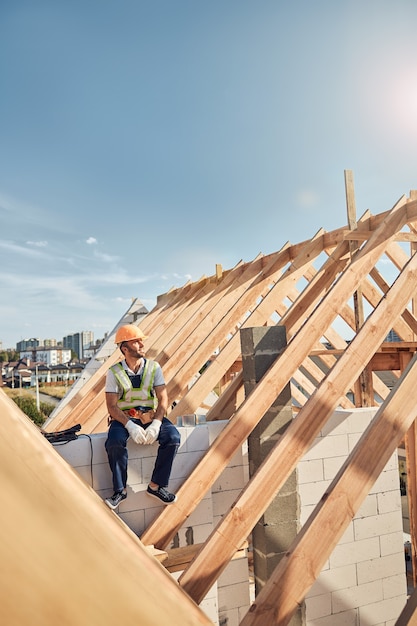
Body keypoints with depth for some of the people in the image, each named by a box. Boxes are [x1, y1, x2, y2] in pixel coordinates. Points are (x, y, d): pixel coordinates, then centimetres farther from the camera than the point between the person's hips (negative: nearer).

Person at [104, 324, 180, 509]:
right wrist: (130, 426, -26)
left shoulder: (153, 367, 0)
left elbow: (163, 399, -4)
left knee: (172, 437, -23)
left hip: (150, 416, 2)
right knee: (114, 442, -32)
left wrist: (156, 424, -21)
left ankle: (156, 485, -5)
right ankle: (120, 490, -9)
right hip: (123, 418, -2)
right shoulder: (114, 372, -5)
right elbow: (111, 406, -11)